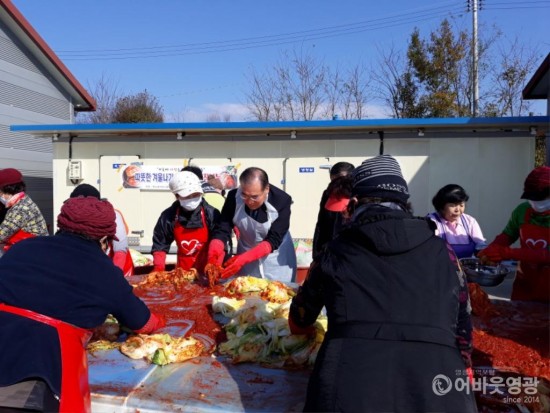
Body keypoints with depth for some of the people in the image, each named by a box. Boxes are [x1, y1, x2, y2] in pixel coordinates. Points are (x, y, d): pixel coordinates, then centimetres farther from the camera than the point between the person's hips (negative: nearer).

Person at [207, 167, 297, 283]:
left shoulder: (282, 201, -25)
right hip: (245, 257, 2)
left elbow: (273, 240, -27)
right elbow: (222, 230, -21)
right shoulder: (234, 197, -19)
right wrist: (212, 258, -39)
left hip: (276, 260, -2)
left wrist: (244, 258, -39)